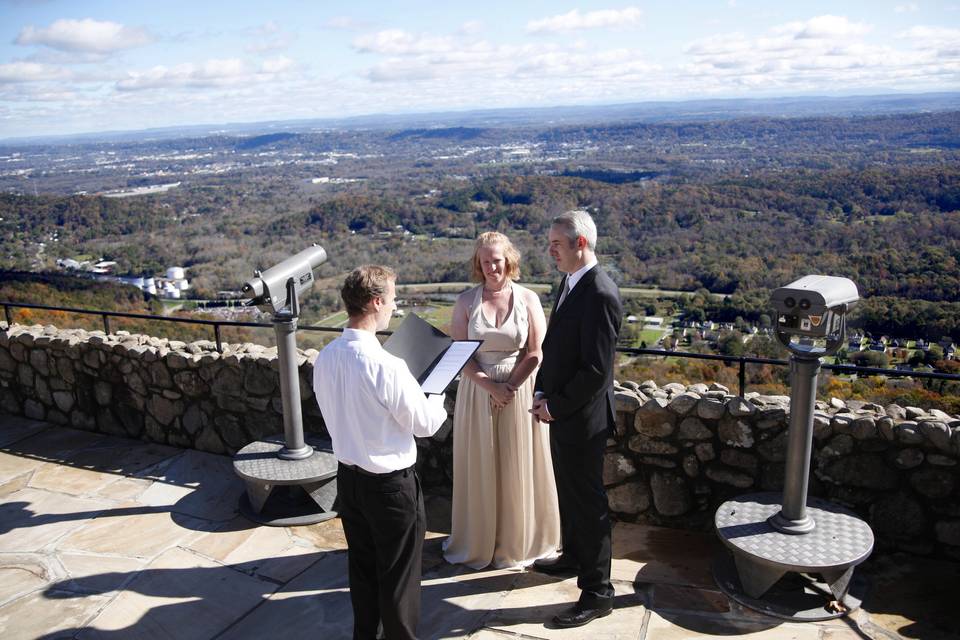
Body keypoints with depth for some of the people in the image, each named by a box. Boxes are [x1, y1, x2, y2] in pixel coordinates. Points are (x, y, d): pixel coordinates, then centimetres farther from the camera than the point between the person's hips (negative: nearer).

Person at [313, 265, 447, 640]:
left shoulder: (325, 359, -5)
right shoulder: (385, 365, -27)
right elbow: (425, 424, -15)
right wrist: (437, 399, 5)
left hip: (348, 476, 7)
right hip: (390, 482, -7)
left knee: (362, 565, 23)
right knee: (399, 575, 12)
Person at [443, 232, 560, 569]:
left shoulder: (528, 298, -3)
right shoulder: (466, 301, -2)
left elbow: (536, 352, -5)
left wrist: (510, 387, -13)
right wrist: (491, 387, -15)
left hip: (519, 392, 0)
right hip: (477, 392, 1)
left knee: (518, 468, 9)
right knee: (480, 468, 9)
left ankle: (518, 540, 27)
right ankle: (479, 540, 26)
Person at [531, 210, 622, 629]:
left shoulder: (600, 294, -23)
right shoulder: (570, 282, 6)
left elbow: (597, 369, -24)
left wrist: (557, 405, -16)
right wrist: (543, 392, 4)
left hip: (582, 417, -9)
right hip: (560, 411, 9)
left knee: (587, 501, 2)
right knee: (568, 491, 24)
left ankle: (597, 592, 16)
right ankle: (573, 556, 45)